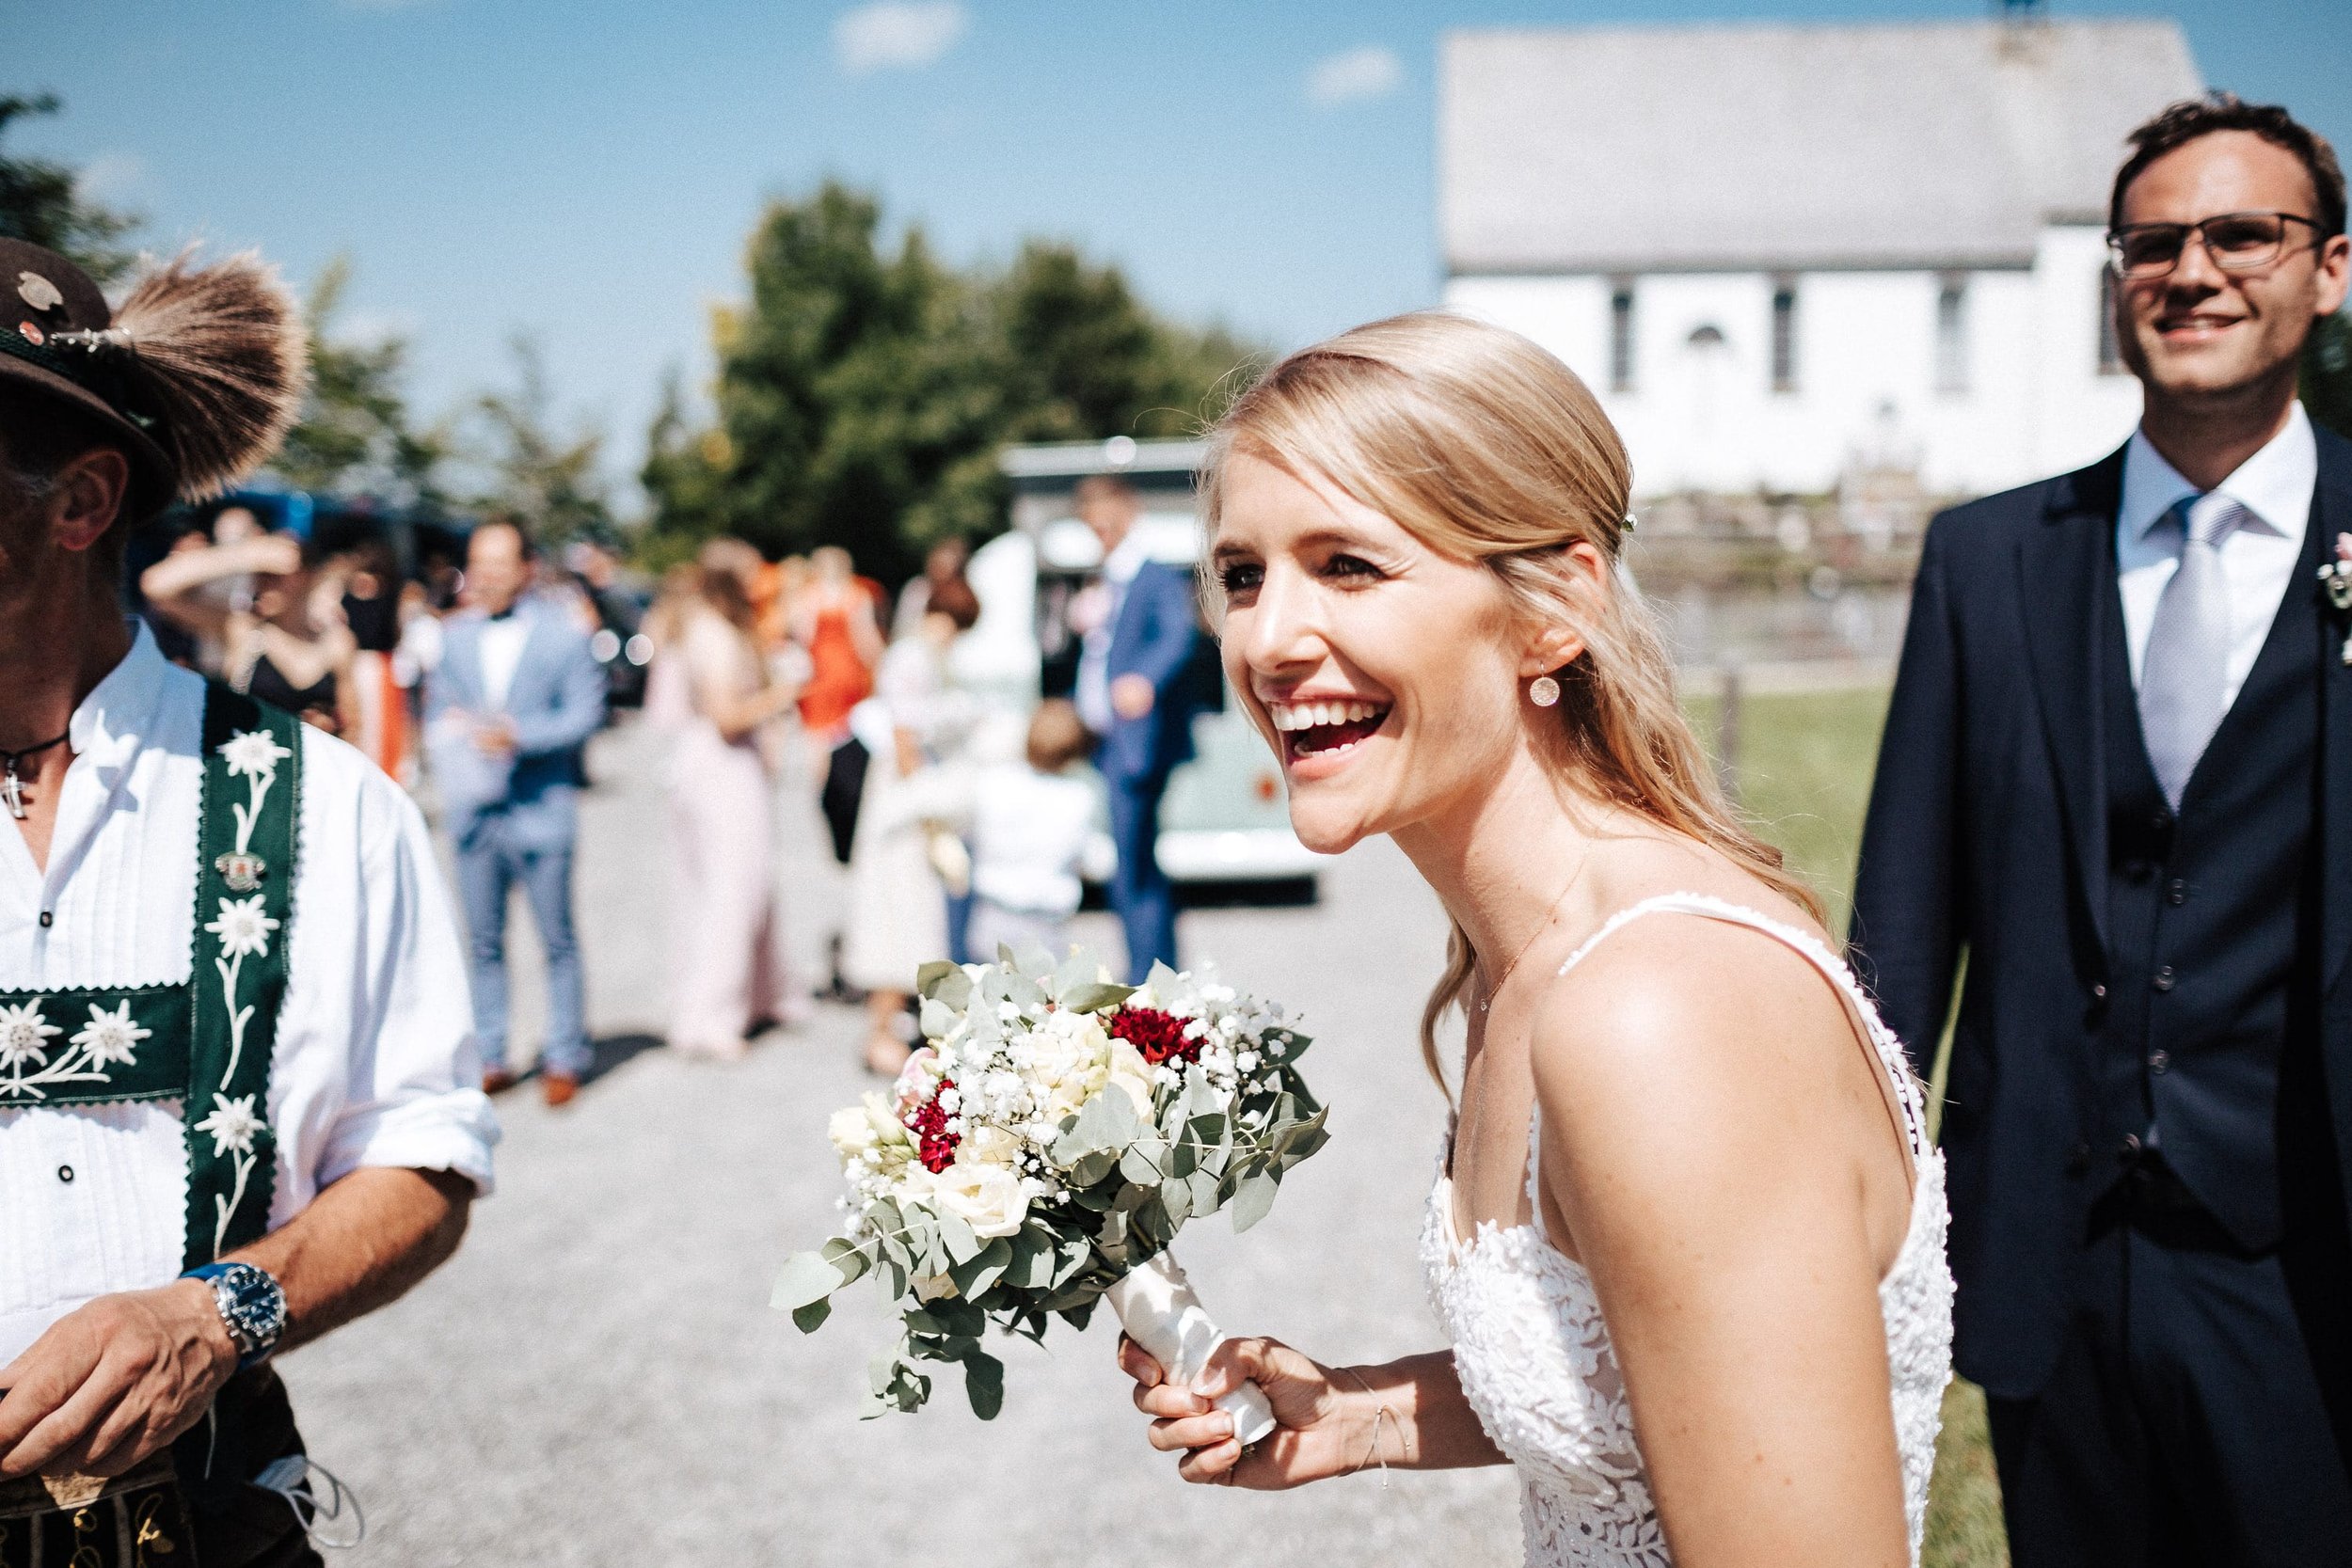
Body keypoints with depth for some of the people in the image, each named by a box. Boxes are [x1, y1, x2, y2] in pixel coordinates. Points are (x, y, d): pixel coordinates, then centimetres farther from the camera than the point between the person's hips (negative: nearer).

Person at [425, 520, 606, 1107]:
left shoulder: (563, 633, 0)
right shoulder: (454, 635, 11)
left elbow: (585, 714, -5)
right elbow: (436, 711, 15)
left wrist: (517, 734, -17)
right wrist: (449, 741, -8)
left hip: (540, 809, -3)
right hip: (474, 809, 3)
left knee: (558, 941, 2)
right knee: (483, 942, 8)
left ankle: (564, 1059, 13)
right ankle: (490, 1058, 17)